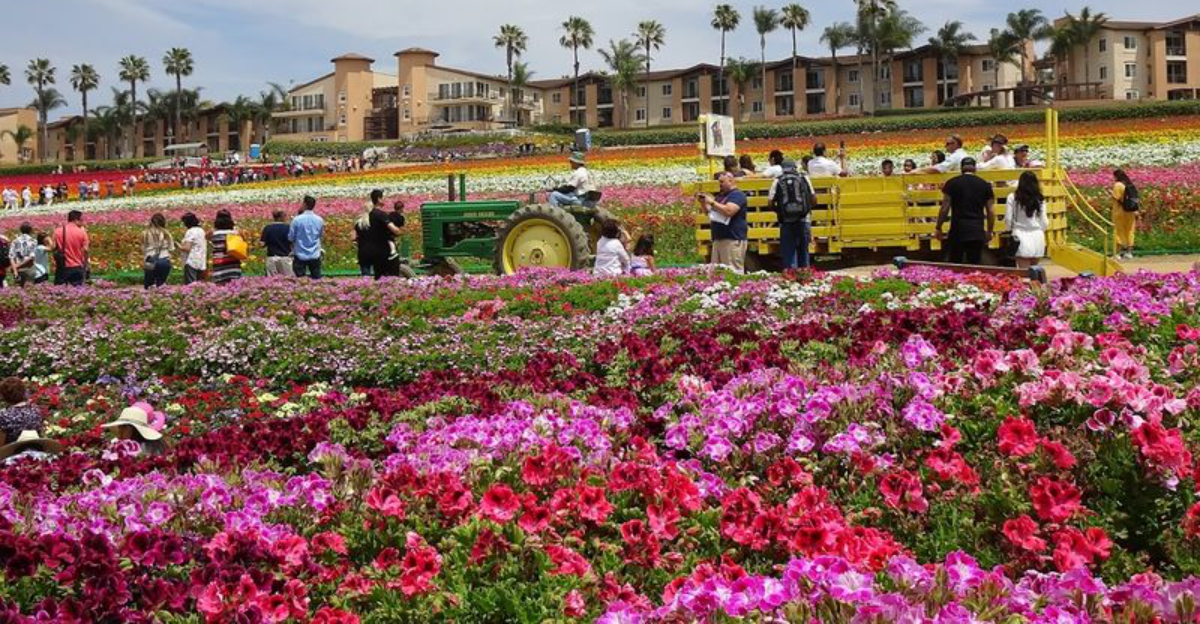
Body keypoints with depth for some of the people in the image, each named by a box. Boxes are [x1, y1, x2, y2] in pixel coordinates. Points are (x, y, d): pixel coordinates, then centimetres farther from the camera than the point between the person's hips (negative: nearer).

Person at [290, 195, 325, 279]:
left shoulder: (297, 220, -12)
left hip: (301, 255, -2)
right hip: (315, 256, 3)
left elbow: (291, 238, -5)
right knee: (316, 278, 9)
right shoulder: (320, 220, -2)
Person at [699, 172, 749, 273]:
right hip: (718, 239, 9)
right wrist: (703, 202, 10)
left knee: (733, 272, -12)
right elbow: (710, 212, 28)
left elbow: (728, 211, -23)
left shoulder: (737, 195, -7)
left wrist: (712, 202, -15)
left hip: (733, 240, -9)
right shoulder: (720, 196, 20)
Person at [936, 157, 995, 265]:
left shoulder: (952, 183, 1)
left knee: (954, 265, 5)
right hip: (977, 230, 2)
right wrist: (989, 231, 18)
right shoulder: (985, 185, 7)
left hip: (957, 229, -2)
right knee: (974, 265, 7)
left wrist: (938, 228, 6)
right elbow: (990, 212, 7)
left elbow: (945, 209, -3)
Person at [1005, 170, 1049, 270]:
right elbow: (1044, 222, 6)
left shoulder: (1013, 197, -5)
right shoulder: (1039, 200, 2)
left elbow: (1008, 219, -2)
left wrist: (1012, 229, 19)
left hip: (1021, 237, -2)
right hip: (1037, 237, 2)